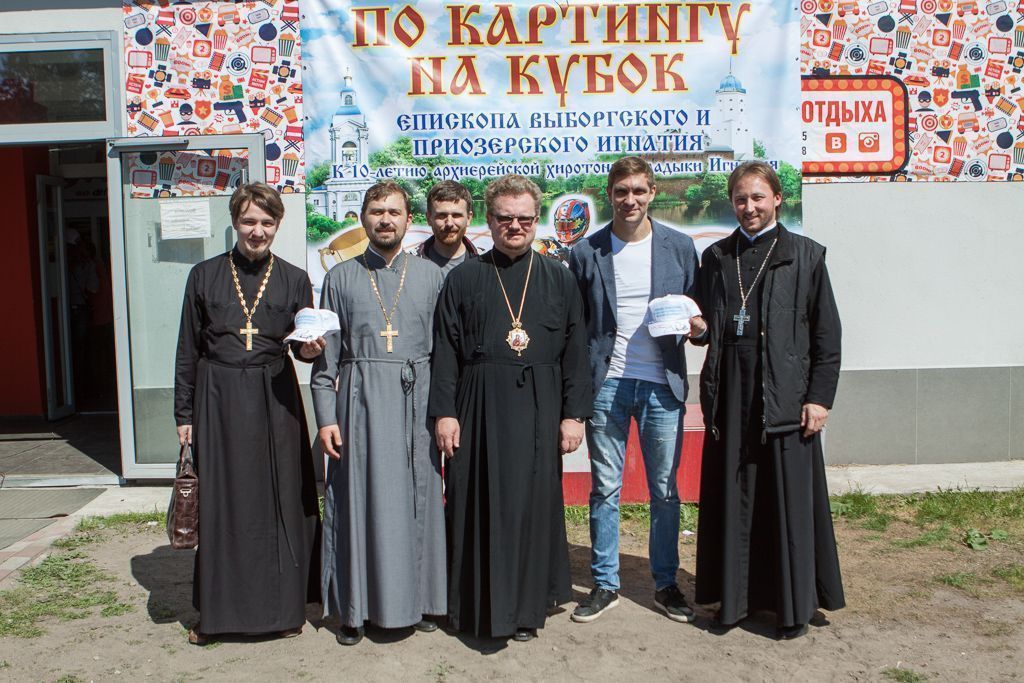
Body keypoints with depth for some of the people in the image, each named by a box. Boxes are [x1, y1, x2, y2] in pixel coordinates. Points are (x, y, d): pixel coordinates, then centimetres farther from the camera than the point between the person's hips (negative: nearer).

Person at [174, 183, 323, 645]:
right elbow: (188, 351, 5)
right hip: (219, 400, 0)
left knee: (280, 498, 4)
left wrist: (309, 350, -19)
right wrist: (184, 413, 2)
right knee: (220, 502, 5)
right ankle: (216, 611, 19)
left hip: (275, 400, 0)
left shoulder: (294, 280, 5)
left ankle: (282, 606, 18)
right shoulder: (204, 276, 4)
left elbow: (303, 344, 5)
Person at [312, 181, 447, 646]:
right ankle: (356, 607, 17)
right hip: (359, 401, 0)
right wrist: (326, 416, -2)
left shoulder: (431, 276, 7)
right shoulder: (341, 277, 7)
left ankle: (418, 599, 21)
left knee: (416, 500, 6)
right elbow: (325, 355, 5)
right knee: (359, 501, 4)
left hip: (416, 399, 1)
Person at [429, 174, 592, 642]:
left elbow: (575, 351, 4)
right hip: (480, 407, 0)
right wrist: (444, 411, -6)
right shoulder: (464, 278, 6)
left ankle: (526, 606, 21)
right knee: (480, 503, 4)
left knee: (532, 501, 5)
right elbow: (445, 350, 2)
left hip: (538, 409, 1)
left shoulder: (559, 279, 7)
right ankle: (480, 605, 19)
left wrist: (574, 413, -2)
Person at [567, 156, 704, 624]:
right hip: (606, 384, 0)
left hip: (662, 384, 1)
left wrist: (696, 324, -13)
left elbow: (700, 310, 11)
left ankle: (666, 584, 24)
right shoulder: (586, 252, 4)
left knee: (665, 490, 8)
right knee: (604, 489, 6)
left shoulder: (680, 247, 5)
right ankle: (604, 584, 20)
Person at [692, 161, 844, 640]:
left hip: (785, 396, -3)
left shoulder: (805, 255, 2)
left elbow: (826, 332, 0)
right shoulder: (716, 257, 12)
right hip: (730, 396, 3)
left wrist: (819, 397, -6)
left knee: (789, 498, 3)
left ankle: (794, 604, 17)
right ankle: (737, 596, 21)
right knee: (733, 499, 7)